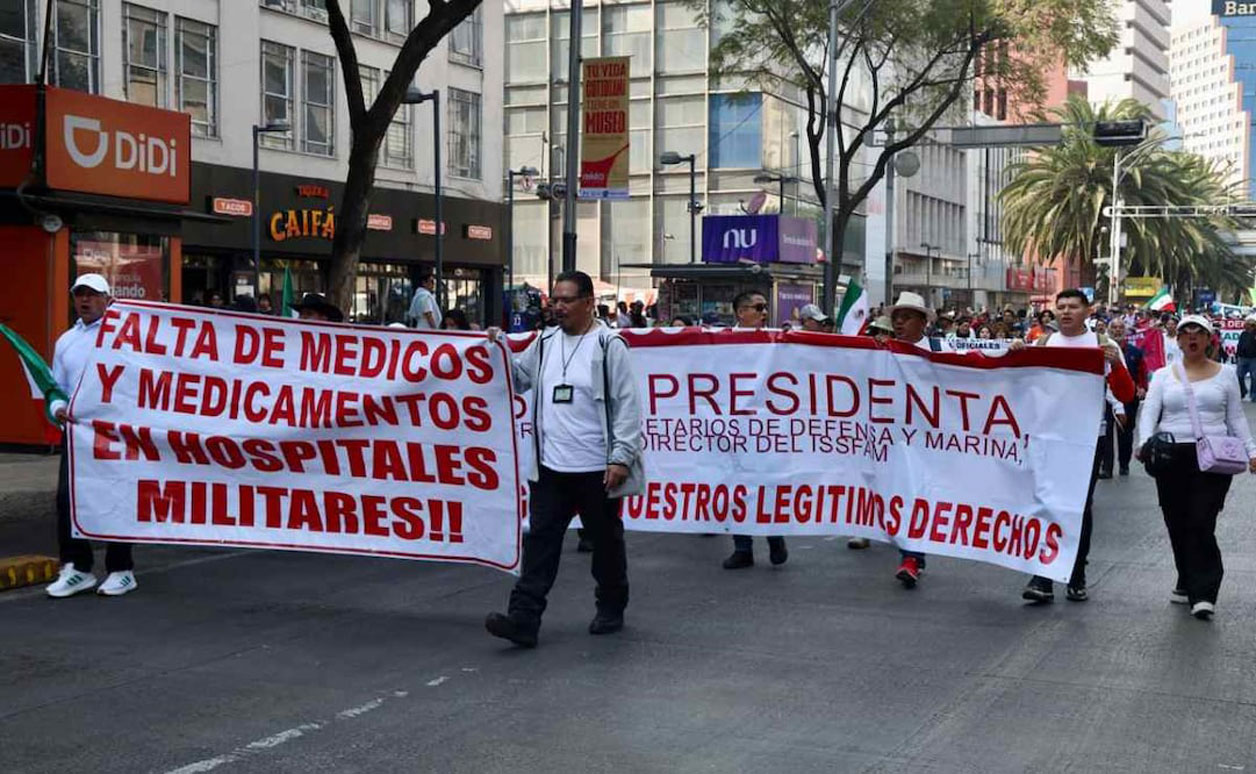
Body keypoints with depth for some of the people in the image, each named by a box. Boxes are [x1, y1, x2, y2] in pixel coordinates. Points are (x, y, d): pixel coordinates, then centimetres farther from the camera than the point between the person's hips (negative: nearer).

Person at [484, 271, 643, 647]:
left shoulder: (608, 344, -8)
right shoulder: (545, 342, 10)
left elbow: (627, 405, -10)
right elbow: (518, 376, 22)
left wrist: (622, 457, -15)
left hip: (596, 469, -5)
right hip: (550, 468, 5)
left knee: (606, 541, 12)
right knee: (540, 542, 0)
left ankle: (611, 609, 30)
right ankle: (523, 619, -3)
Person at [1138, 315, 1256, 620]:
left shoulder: (1225, 374, 10)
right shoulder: (1163, 375, 10)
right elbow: (1149, 413, 1)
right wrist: (1145, 443, -17)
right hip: (1171, 458, 2)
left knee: (1201, 524, -11)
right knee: (1177, 525, 4)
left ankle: (1203, 593, -11)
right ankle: (1190, 583, 19)